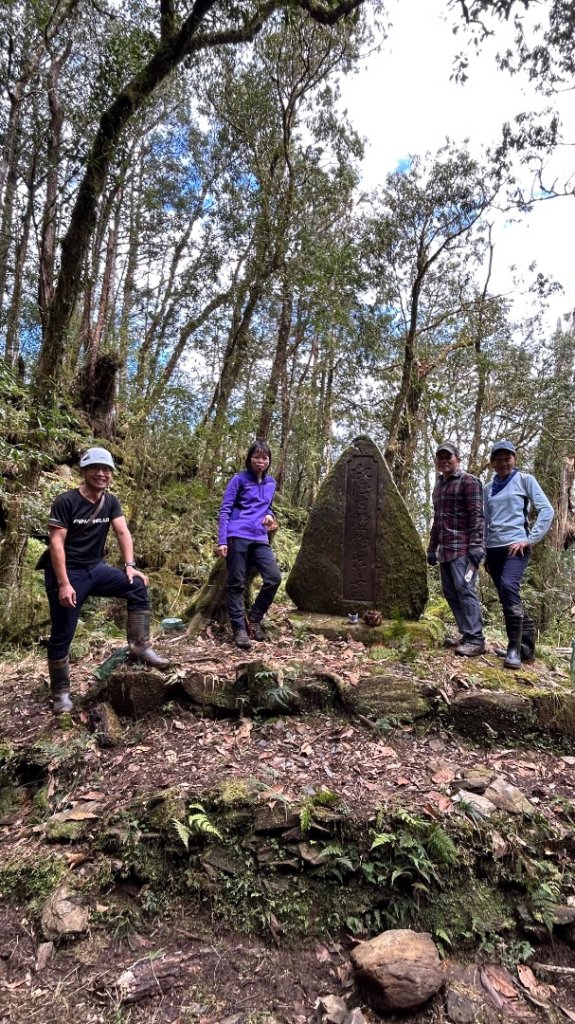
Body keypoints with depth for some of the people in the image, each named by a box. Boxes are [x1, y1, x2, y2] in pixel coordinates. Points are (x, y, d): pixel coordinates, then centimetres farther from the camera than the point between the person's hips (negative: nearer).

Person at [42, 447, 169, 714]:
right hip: (66, 572, -5)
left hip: (95, 568, 5)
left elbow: (123, 532, -2)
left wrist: (129, 566, -16)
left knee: (137, 587, -13)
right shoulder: (66, 501, -15)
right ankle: (60, 694, 14)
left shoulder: (111, 501, 3)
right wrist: (64, 584, -24)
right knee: (62, 634, 0)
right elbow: (56, 543, -18)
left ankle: (139, 648, -7)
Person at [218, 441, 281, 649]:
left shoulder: (271, 483, 15)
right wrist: (222, 540, -9)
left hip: (260, 539, 5)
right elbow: (224, 510, -2)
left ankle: (254, 619, 12)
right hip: (238, 537, -5)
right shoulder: (239, 479, 0)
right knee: (236, 584, -1)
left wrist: (269, 515, 4)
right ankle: (239, 629, 8)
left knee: (274, 578, -5)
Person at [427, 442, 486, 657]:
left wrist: (476, 546, -19)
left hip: (462, 549, -8)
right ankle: (466, 634, 16)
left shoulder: (469, 481, -3)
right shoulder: (438, 486, 21)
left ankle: (475, 639, -4)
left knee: (465, 590, -10)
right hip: (445, 550, 8)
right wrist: (432, 548, 23)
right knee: (450, 593, 8)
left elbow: (477, 516, -11)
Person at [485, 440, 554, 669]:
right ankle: (526, 646, 18)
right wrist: (483, 553, 16)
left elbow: (547, 511, -3)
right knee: (509, 597, 6)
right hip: (494, 549, 5)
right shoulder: (489, 488, 15)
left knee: (508, 587, -26)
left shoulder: (525, 479, 3)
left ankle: (515, 648, -20)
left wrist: (530, 539, -10)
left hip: (516, 546, -5)